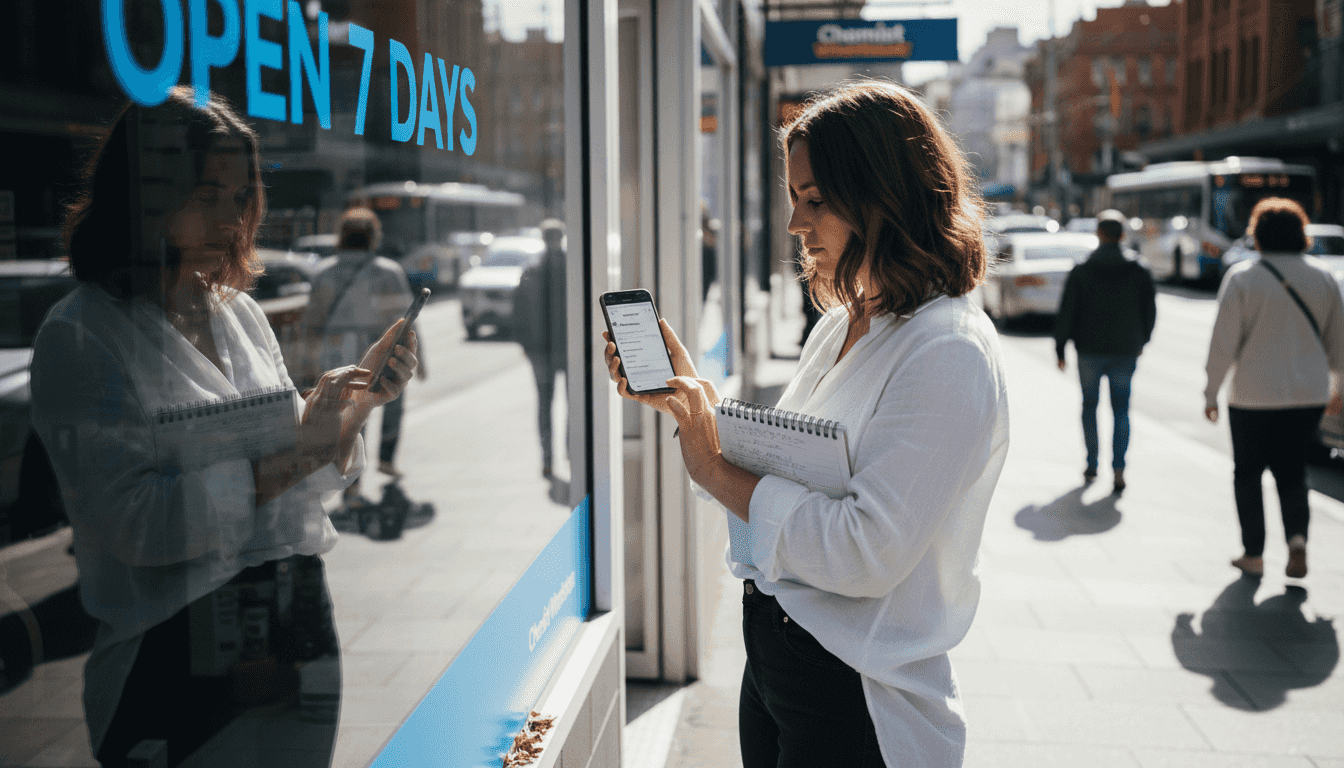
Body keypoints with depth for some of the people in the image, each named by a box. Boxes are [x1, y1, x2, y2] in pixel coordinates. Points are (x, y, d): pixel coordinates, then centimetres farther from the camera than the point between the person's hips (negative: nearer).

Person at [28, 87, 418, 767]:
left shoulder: (240, 312, 8)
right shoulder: (81, 334, -11)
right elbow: (133, 519, -21)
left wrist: (356, 406, -7)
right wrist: (289, 455, -21)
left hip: (302, 631, 6)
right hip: (183, 660, -6)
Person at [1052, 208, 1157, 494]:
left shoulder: (1081, 271, -7)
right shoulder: (1139, 272, -3)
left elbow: (1066, 313, -7)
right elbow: (1150, 312, 4)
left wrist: (1060, 349, 1)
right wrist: (1141, 342, 18)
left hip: (1090, 351, -1)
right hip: (1125, 352, 1)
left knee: (1090, 405, 16)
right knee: (1121, 409, 8)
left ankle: (1092, 466, 20)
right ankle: (1118, 469, -5)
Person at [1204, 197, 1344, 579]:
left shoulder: (1241, 277, -8)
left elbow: (1223, 343, -10)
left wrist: (1211, 393, -2)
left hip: (1254, 394, -3)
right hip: (1309, 393, 4)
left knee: (1248, 472, 12)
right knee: (1291, 469, 18)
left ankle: (1253, 554, 16)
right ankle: (1297, 537, -4)